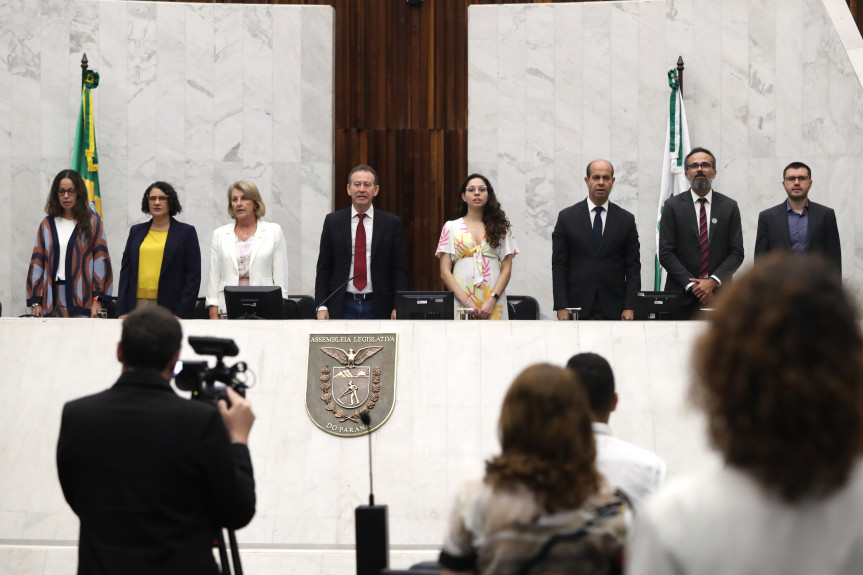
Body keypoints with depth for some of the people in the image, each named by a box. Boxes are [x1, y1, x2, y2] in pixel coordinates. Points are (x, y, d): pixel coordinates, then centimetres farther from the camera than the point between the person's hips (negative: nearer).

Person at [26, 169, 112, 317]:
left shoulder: (92, 222, 6)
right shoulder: (47, 224, 12)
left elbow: (101, 259, 0)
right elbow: (37, 262, 9)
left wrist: (98, 298, -8)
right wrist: (35, 301, 1)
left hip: (81, 298, -2)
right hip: (53, 301, 2)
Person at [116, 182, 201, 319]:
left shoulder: (186, 232, 6)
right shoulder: (136, 231, 16)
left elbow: (193, 275, 1)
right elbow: (126, 271, 15)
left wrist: (181, 314, -7)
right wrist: (122, 312, 5)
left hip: (169, 308, -3)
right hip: (138, 305, 3)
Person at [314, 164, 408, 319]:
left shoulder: (392, 223, 4)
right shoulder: (333, 221, 6)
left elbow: (399, 270, 4)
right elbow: (323, 268, 6)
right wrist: (321, 306, -3)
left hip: (378, 308, 0)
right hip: (342, 307, 0)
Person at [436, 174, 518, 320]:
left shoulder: (500, 227, 13)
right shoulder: (451, 227, 11)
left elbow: (506, 269, 7)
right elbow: (445, 272, 4)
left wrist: (492, 301, -8)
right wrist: (466, 302, -9)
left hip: (493, 303, 1)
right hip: (461, 302, -1)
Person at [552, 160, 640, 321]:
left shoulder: (626, 220, 8)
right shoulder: (567, 217, 5)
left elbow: (633, 267, 6)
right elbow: (559, 265, 3)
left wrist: (630, 307, -3)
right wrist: (561, 307, -5)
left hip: (613, 310, 1)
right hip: (578, 308, -1)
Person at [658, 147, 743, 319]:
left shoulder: (729, 206, 9)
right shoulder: (673, 206, 5)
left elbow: (736, 252, 4)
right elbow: (666, 253, -1)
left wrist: (713, 281, -10)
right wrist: (691, 285, -10)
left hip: (719, 295, 1)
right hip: (682, 297, -1)